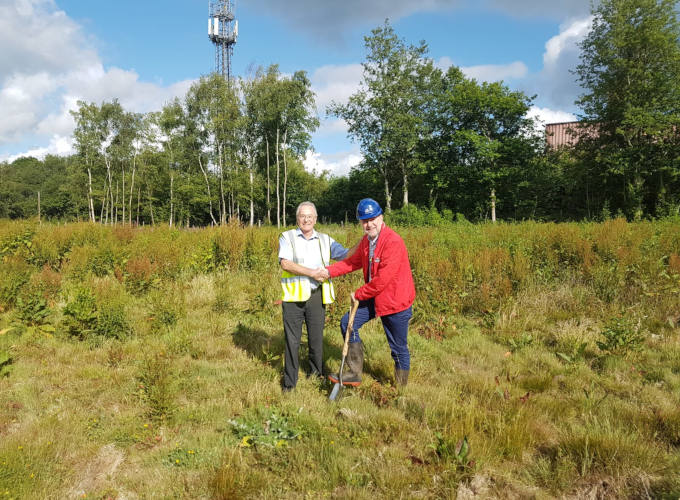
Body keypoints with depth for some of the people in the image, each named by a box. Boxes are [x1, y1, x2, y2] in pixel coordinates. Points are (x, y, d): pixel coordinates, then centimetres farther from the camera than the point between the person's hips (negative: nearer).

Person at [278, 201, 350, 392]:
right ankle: (289, 381, 15)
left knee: (316, 338, 10)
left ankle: (317, 373, 30)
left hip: (316, 295, 3)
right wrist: (312, 272, -17)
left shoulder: (325, 240, 14)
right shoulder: (287, 237, 3)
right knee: (292, 340, 2)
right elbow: (285, 263, -12)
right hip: (294, 296, -2)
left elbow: (347, 255, 8)